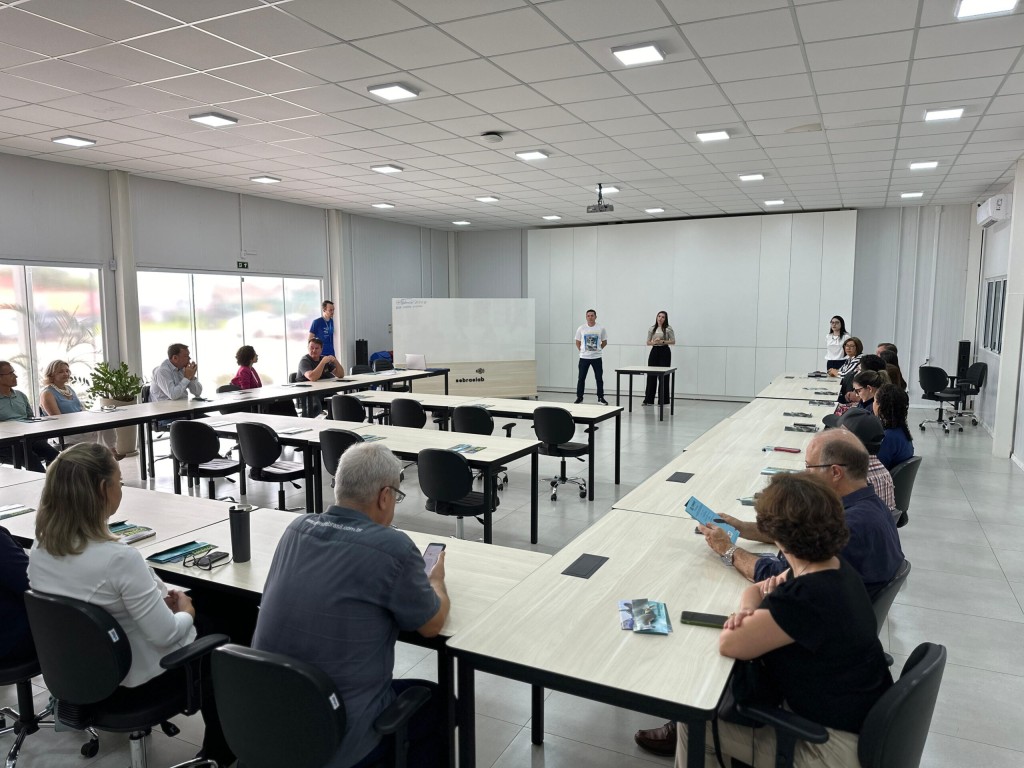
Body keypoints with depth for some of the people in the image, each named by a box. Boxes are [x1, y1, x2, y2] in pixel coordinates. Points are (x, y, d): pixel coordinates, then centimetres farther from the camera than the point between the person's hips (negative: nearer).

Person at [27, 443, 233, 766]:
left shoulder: (39, 551, -10)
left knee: (201, 626, 27)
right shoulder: (120, 558, -34)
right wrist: (186, 612, -7)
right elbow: (165, 635, -27)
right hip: (141, 678, -7)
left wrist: (156, 597, 5)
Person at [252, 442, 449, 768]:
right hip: (337, 738, -6)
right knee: (435, 703, 22)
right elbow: (432, 625, -4)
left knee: (401, 692, 30)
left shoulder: (297, 528, -3)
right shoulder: (393, 547, -21)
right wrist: (435, 580, 16)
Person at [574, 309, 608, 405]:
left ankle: (601, 397, 15)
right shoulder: (581, 328, -1)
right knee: (581, 378, 4)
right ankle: (579, 397, 15)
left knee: (599, 378, 4)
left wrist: (597, 349, 6)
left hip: (596, 357, 0)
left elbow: (604, 342, 9)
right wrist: (582, 351, 6)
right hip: (584, 357, 0)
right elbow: (578, 342, 10)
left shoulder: (601, 328, -2)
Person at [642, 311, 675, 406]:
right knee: (651, 376, 1)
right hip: (654, 351, 3)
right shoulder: (651, 329, 9)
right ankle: (649, 400, 6)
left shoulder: (668, 329, -2)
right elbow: (648, 342, 10)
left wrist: (662, 342, -15)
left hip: (664, 352, -3)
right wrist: (654, 342, -10)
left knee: (663, 376, -2)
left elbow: (673, 342, -2)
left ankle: (663, 400, 6)